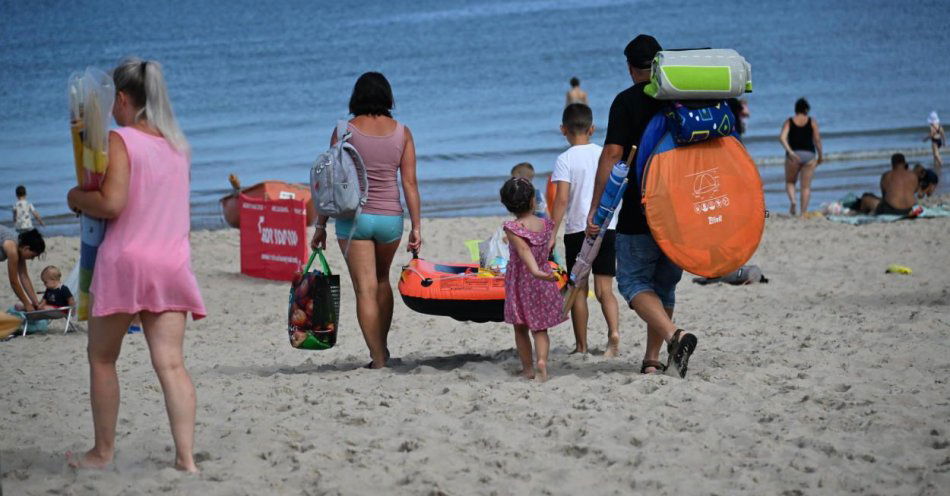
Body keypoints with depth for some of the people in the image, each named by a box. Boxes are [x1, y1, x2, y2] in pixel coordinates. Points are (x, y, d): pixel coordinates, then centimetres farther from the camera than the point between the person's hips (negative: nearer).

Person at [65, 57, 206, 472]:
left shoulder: (120, 141, -8)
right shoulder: (179, 146, 13)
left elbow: (111, 204, -18)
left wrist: (77, 197, 1)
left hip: (125, 259, -5)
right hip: (172, 262, 5)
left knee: (102, 359, 12)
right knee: (170, 364, -1)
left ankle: (103, 452, 18)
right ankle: (186, 457, -10)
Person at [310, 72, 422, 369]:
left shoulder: (344, 131, -5)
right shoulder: (402, 132, 1)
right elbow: (409, 183, -1)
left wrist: (321, 225, 2)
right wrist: (416, 227, 5)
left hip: (352, 216, -3)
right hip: (389, 217, 3)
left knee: (365, 288, 2)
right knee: (381, 279, 25)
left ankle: (378, 359, 0)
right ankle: (383, 347, 30)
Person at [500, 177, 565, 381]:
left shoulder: (512, 228, -16)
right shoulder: (545, 225, -5)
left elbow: (524, 250, -30)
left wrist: (535, 271, -43)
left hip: (520, 283, -3)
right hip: (543, 287, 3)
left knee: (521, 329, 13)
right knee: (540, 328, 9)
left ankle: (527, 368, 17)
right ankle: (542, 360, -15)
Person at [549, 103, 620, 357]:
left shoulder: (565, 160, -7)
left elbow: (562, 199, -15)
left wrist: (552, 233, -14)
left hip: (578, 229, -3)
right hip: (608, 227, 3)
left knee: (579, 289, 7)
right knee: (604, 289, 5)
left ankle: (581, 346, 11)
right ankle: (614, 332, -20)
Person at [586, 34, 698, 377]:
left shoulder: (627, 101, -7)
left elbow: (612, 155, -14)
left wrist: (595, 208, -11)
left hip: (640, 213, -5)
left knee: (634, 281, 1)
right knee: (664, 283, 16)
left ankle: (674, 336, -23)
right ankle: (652, 359, 17)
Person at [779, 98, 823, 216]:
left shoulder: (789, 122, 5)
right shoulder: (812, 122, 3)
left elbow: (782, 137, -10)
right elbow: (817, 140, -2)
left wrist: (790, 151, -18)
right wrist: (820, 156, 8)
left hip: (793, 155, 0)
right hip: (809, 154, 0)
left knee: (790, 182, 19)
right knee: (806, 186, 6)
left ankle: (792, 201, -8)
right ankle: (804, 212, -1)